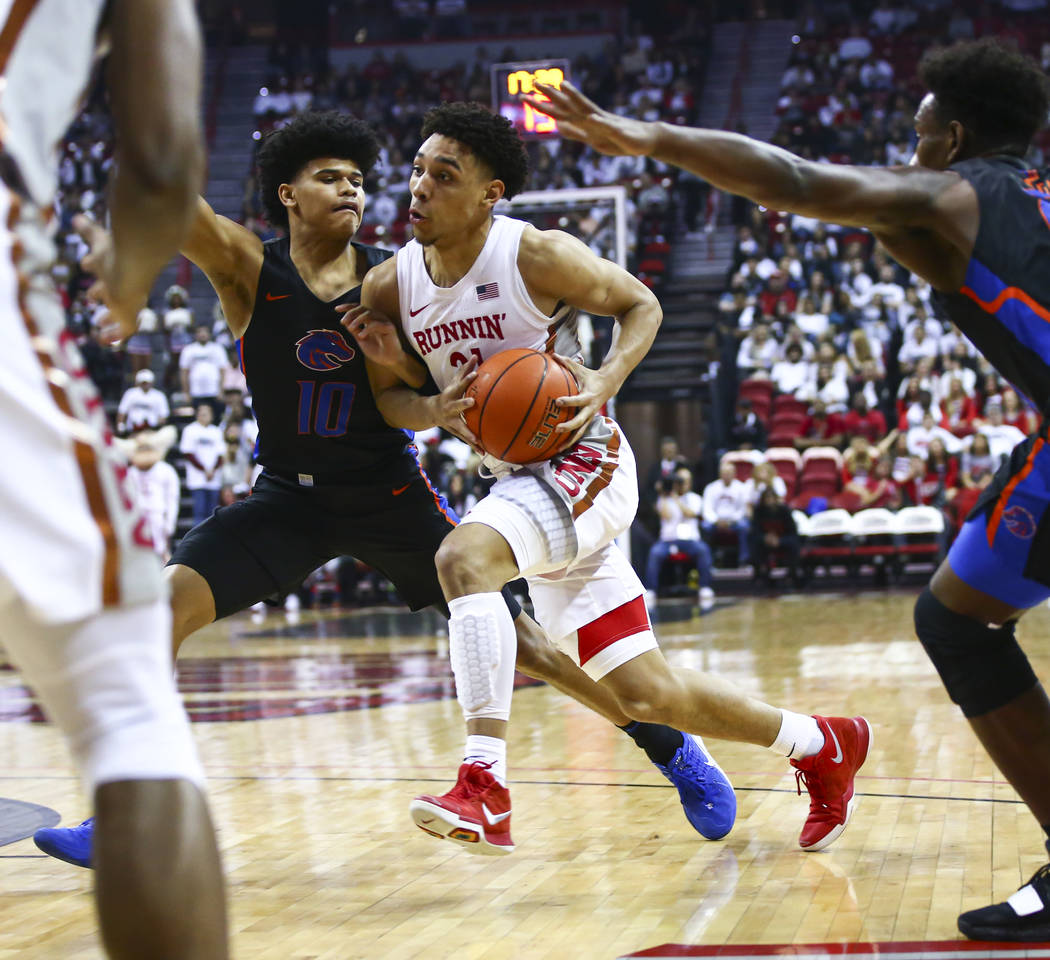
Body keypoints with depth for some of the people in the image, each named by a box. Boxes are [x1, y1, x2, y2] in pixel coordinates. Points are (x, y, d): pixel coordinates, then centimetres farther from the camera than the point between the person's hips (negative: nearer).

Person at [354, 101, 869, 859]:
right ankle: (824, 746, 30)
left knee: (463, 556, -34)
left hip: (581, 462, -6)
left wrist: (606, 382, -19)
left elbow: (640, 304, -2)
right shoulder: (389, 287, -1)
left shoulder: (537, 256, -15)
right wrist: (438, 411, -14)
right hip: (518, 477, 6)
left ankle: (486, 787, -33)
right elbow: (387, 398, 8)